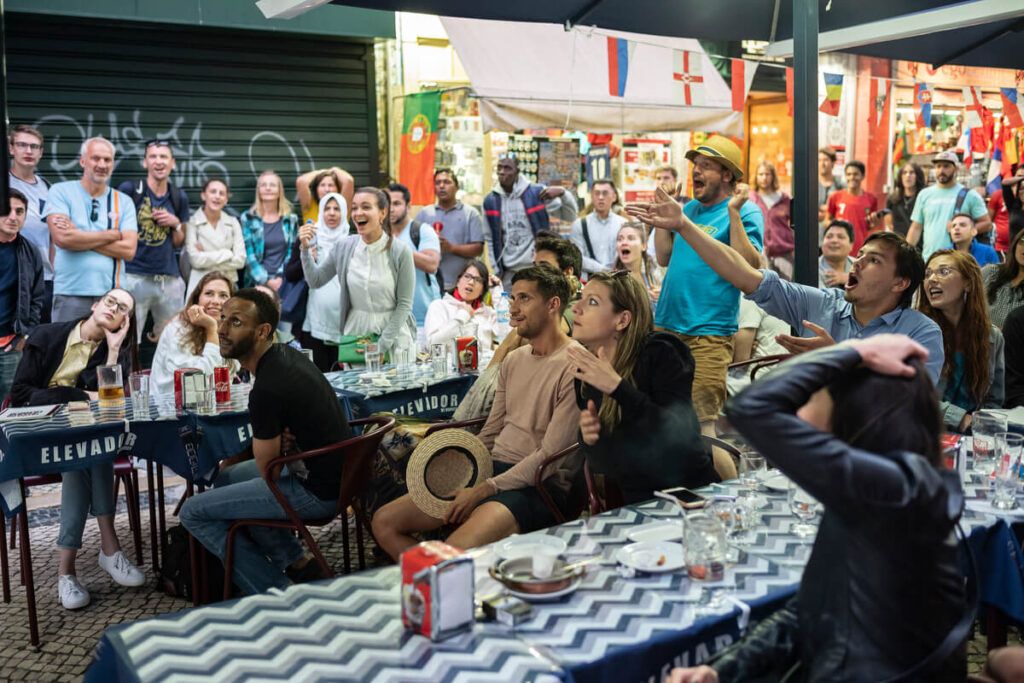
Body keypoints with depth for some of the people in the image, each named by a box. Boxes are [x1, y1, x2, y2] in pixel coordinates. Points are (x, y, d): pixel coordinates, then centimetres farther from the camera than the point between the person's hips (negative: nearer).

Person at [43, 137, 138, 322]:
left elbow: (128, 250, -4)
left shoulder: (124, 201, 8)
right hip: (69, 295, -2)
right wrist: (114, 234, -4)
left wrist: (79, 238, -9)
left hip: (111, 295, 2)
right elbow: (62, 238, -13)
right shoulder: (60, 192, 2)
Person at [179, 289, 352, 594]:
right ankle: (296, 563, 22)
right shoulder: (285, 354, 5)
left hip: (316, 492, -10)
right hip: (337, 474, 10)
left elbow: (266, 468, -13)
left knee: (193, 512, -1)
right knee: (226, 477, 27)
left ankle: (276, 594, 2)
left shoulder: (267, 389, -26)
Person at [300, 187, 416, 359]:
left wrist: (382, 344, -13)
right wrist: (305, 248, -6)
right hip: (355, 332, 3)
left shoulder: (400, 251, -12)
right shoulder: (344, 246, -1)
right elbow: (315, 281, 8)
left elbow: (404, 303, -9)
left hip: (393, 333, -3)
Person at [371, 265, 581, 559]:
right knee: (384, 522, 0)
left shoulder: (574, 366, -12)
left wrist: (484, 489, -18)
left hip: (539, 485, -8)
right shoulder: (513, 360, 16)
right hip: (494, 468, 9)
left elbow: (551, 455, -16)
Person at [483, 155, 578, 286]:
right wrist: (497, 271, 4)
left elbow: (570, 216, -2)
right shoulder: (490, 201, 4)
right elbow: (491, 240, 9)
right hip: (509, 272, 3)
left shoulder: (537, 193, -4)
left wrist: (563, 193, -19)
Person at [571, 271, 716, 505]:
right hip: (635, 503, 4)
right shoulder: (585, 373, 3)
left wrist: (617, 387, -29)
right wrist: (589, 439, -13)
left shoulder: (659, 354, -13)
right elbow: (602, 464, 10)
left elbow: (680, 436, -25)